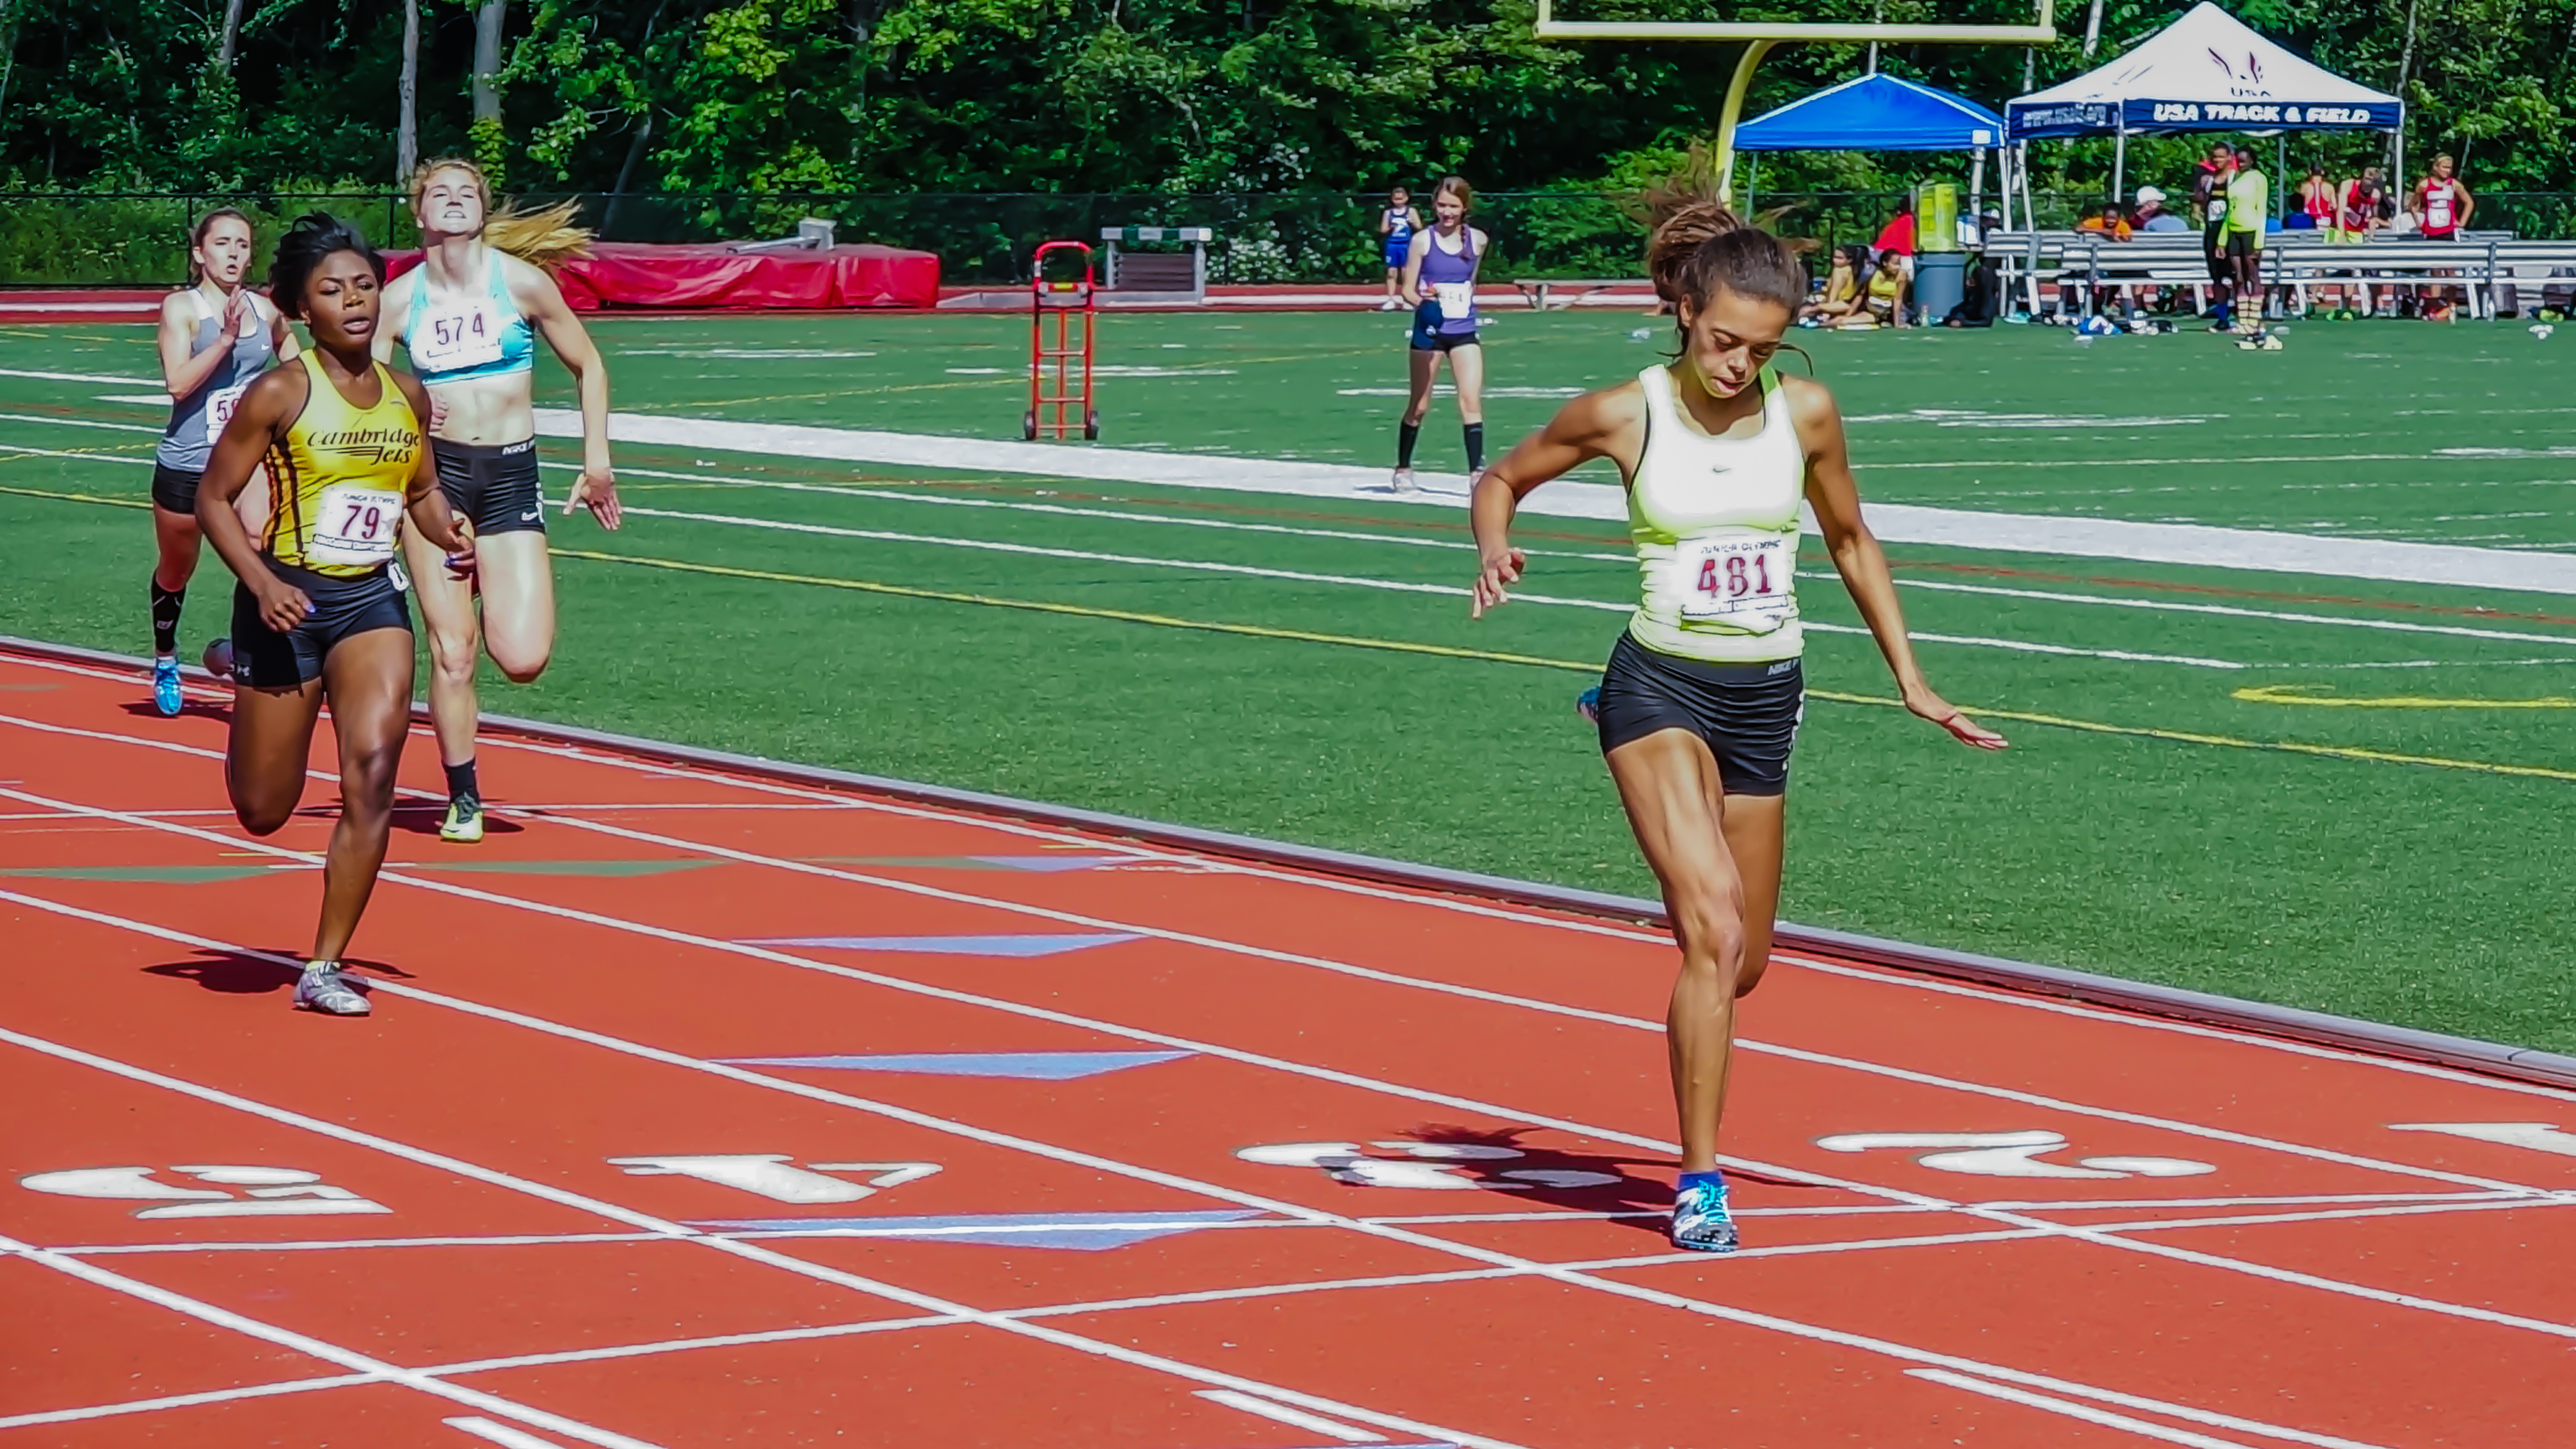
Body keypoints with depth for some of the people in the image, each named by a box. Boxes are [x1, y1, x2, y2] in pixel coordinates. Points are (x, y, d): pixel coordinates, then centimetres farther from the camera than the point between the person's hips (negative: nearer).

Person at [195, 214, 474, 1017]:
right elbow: (213, 498, -7)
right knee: (263, 811, 8)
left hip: (372, 599, 3)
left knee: (373, 769, -18)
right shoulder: (280, 394, -11)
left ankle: (324, 968, -5)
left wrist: (448, 532, -2)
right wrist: (262, 583, -20)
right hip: (289, 601, -3)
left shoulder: (406, 394, 4)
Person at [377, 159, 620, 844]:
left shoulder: (522, 283, -1)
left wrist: (597, 460, 6)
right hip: (435, 472, 0)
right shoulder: (399, 299, 0)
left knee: (523, 659, -11)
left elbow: (588, 367, 9)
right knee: (450, 651, -4)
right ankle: (463, 798, 12)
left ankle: (490, 611, 25)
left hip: (511, 475, 0)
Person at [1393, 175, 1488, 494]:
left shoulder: (1477, 240, 2)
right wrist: (1421, 300, -24)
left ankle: (1477, 473, -14)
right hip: (1429, 331, -2)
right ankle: (1403, 469, 25)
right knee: (1419, 405, 8)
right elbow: (1407, 290, -6)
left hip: (1464, 332, 2)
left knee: (1472, 399, -12)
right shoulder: (1423, 241, -6)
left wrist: (1465, 298, 6)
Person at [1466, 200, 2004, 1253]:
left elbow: (1850, 542, 14)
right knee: (1715, 932, -22)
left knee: (1742, 962, 11)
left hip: (1765, 698, 4)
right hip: (1659, 689, -4)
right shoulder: (1622, 415, -8)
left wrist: (1911, 680, 14)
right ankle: (1699, 1183, -17)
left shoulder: (1806, 413, -1)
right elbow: (1503, 478, 8)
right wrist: (1495, 551, -14)